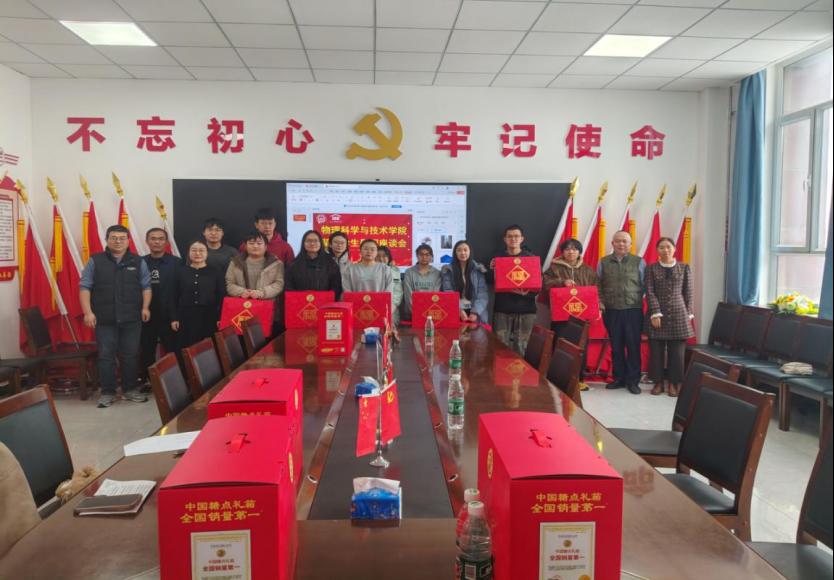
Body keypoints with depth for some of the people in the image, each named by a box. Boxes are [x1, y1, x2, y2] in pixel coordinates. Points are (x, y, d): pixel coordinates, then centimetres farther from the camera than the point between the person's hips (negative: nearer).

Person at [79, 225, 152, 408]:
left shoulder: (138, 262, 8)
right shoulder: (95, 261, 3)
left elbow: (146, 286, 9)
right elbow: (85, 287, 0)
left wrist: (145, 307, -4)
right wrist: (88, 312, -8)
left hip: (132, 318, 1)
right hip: (104, 319, -1)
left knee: (130, 355, 7)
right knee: (106, 356, 3)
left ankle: (130, 389, 19)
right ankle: (107, 392, 12)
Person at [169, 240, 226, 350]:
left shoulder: (216, 273, 4)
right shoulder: (181, 271, 7)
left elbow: (222, 297, 2)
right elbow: (173, 297, 8)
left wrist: (221, 319, -6)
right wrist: (173, 318, 1)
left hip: (209, 319, -1)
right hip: (186, 319, 1)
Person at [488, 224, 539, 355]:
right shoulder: (498, 259, 9)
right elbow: (492, 282, 6)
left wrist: (527, 292, -18)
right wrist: (492, 270, -12)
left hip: (526, 309, -1)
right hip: (503, 309, 1)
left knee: (522, 347, 1)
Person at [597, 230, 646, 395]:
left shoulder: (639, 262, 3)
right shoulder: (603, 262, 7)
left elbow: (645, 286, 3)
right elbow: (598, 286, 10)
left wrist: (639, 301, -7)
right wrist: (600, 302, -2)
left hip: (633, 310, -1)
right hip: (611, 311, 2)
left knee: (633, 346, 1)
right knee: (616, 346, 8)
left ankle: (633, 381, 10)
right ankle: (619, 378, 19)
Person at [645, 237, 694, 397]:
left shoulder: (684, 268, 7)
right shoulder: (651, 268, 4)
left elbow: (688, 293, 7)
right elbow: (649, 292, -3)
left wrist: (688, 314, 2)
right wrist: (656, 313, -12)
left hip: (678, 315, 0)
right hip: (657, 314, 0)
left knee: (677, 352, 1)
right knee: (656, 351, 1)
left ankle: (674, 383, 11)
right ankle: (658, 382, 12)